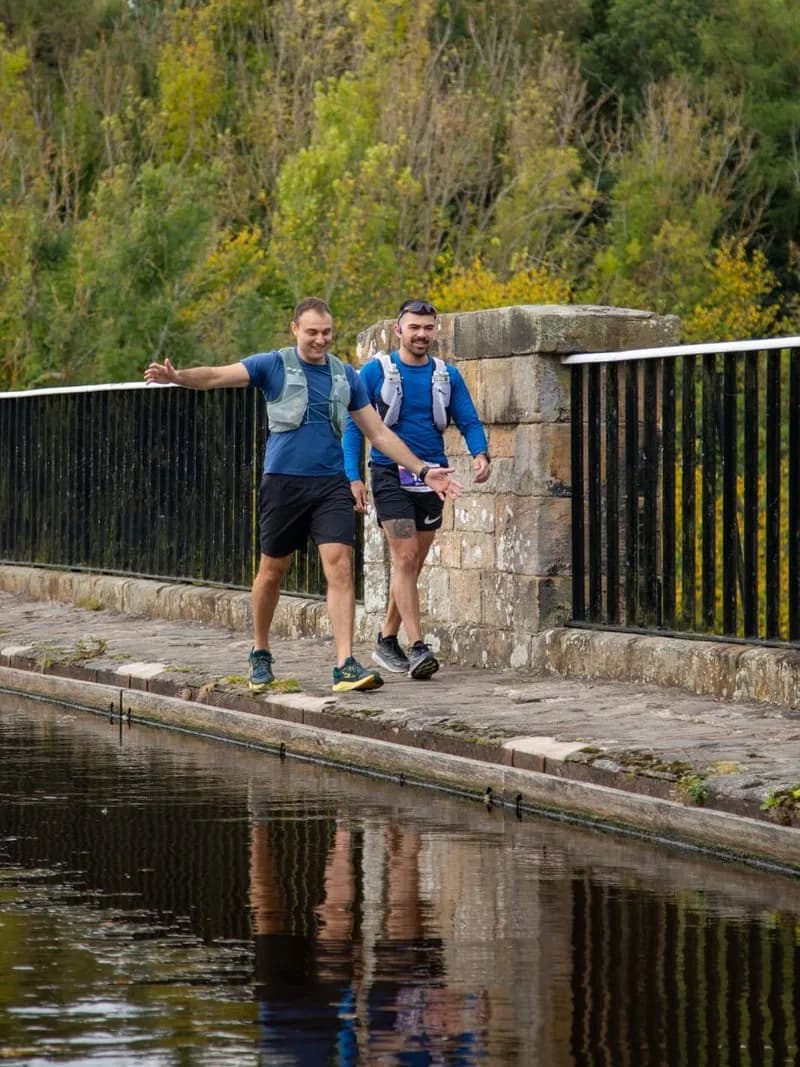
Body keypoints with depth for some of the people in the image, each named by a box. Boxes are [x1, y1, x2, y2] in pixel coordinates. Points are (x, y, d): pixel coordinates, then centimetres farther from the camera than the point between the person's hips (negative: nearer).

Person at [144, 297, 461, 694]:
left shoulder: (346, 376, 12)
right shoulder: (273, 365, 1)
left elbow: (379, 432, 16)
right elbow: (218, 376, -13)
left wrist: (423, 470, 11)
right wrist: (177, 377, -33)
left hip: (331, 484, 2)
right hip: (283, 481, -2)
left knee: (340, 567, -12)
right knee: (272, 570, 7)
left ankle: (345, 665, -16)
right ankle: (260, 654, 28)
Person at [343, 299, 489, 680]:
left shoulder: (447, 375, 7)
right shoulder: (376, 371, -2)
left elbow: (469, 421, 6)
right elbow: (354, 425, -2)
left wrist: (480, 454, -15)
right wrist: (354, 476, -12)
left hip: (431, 477, 4)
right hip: (390, 474, -4)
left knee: (411, 564, 10)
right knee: (405, 558, -14)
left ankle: (387, 640, 24)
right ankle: (417, 648, -17)